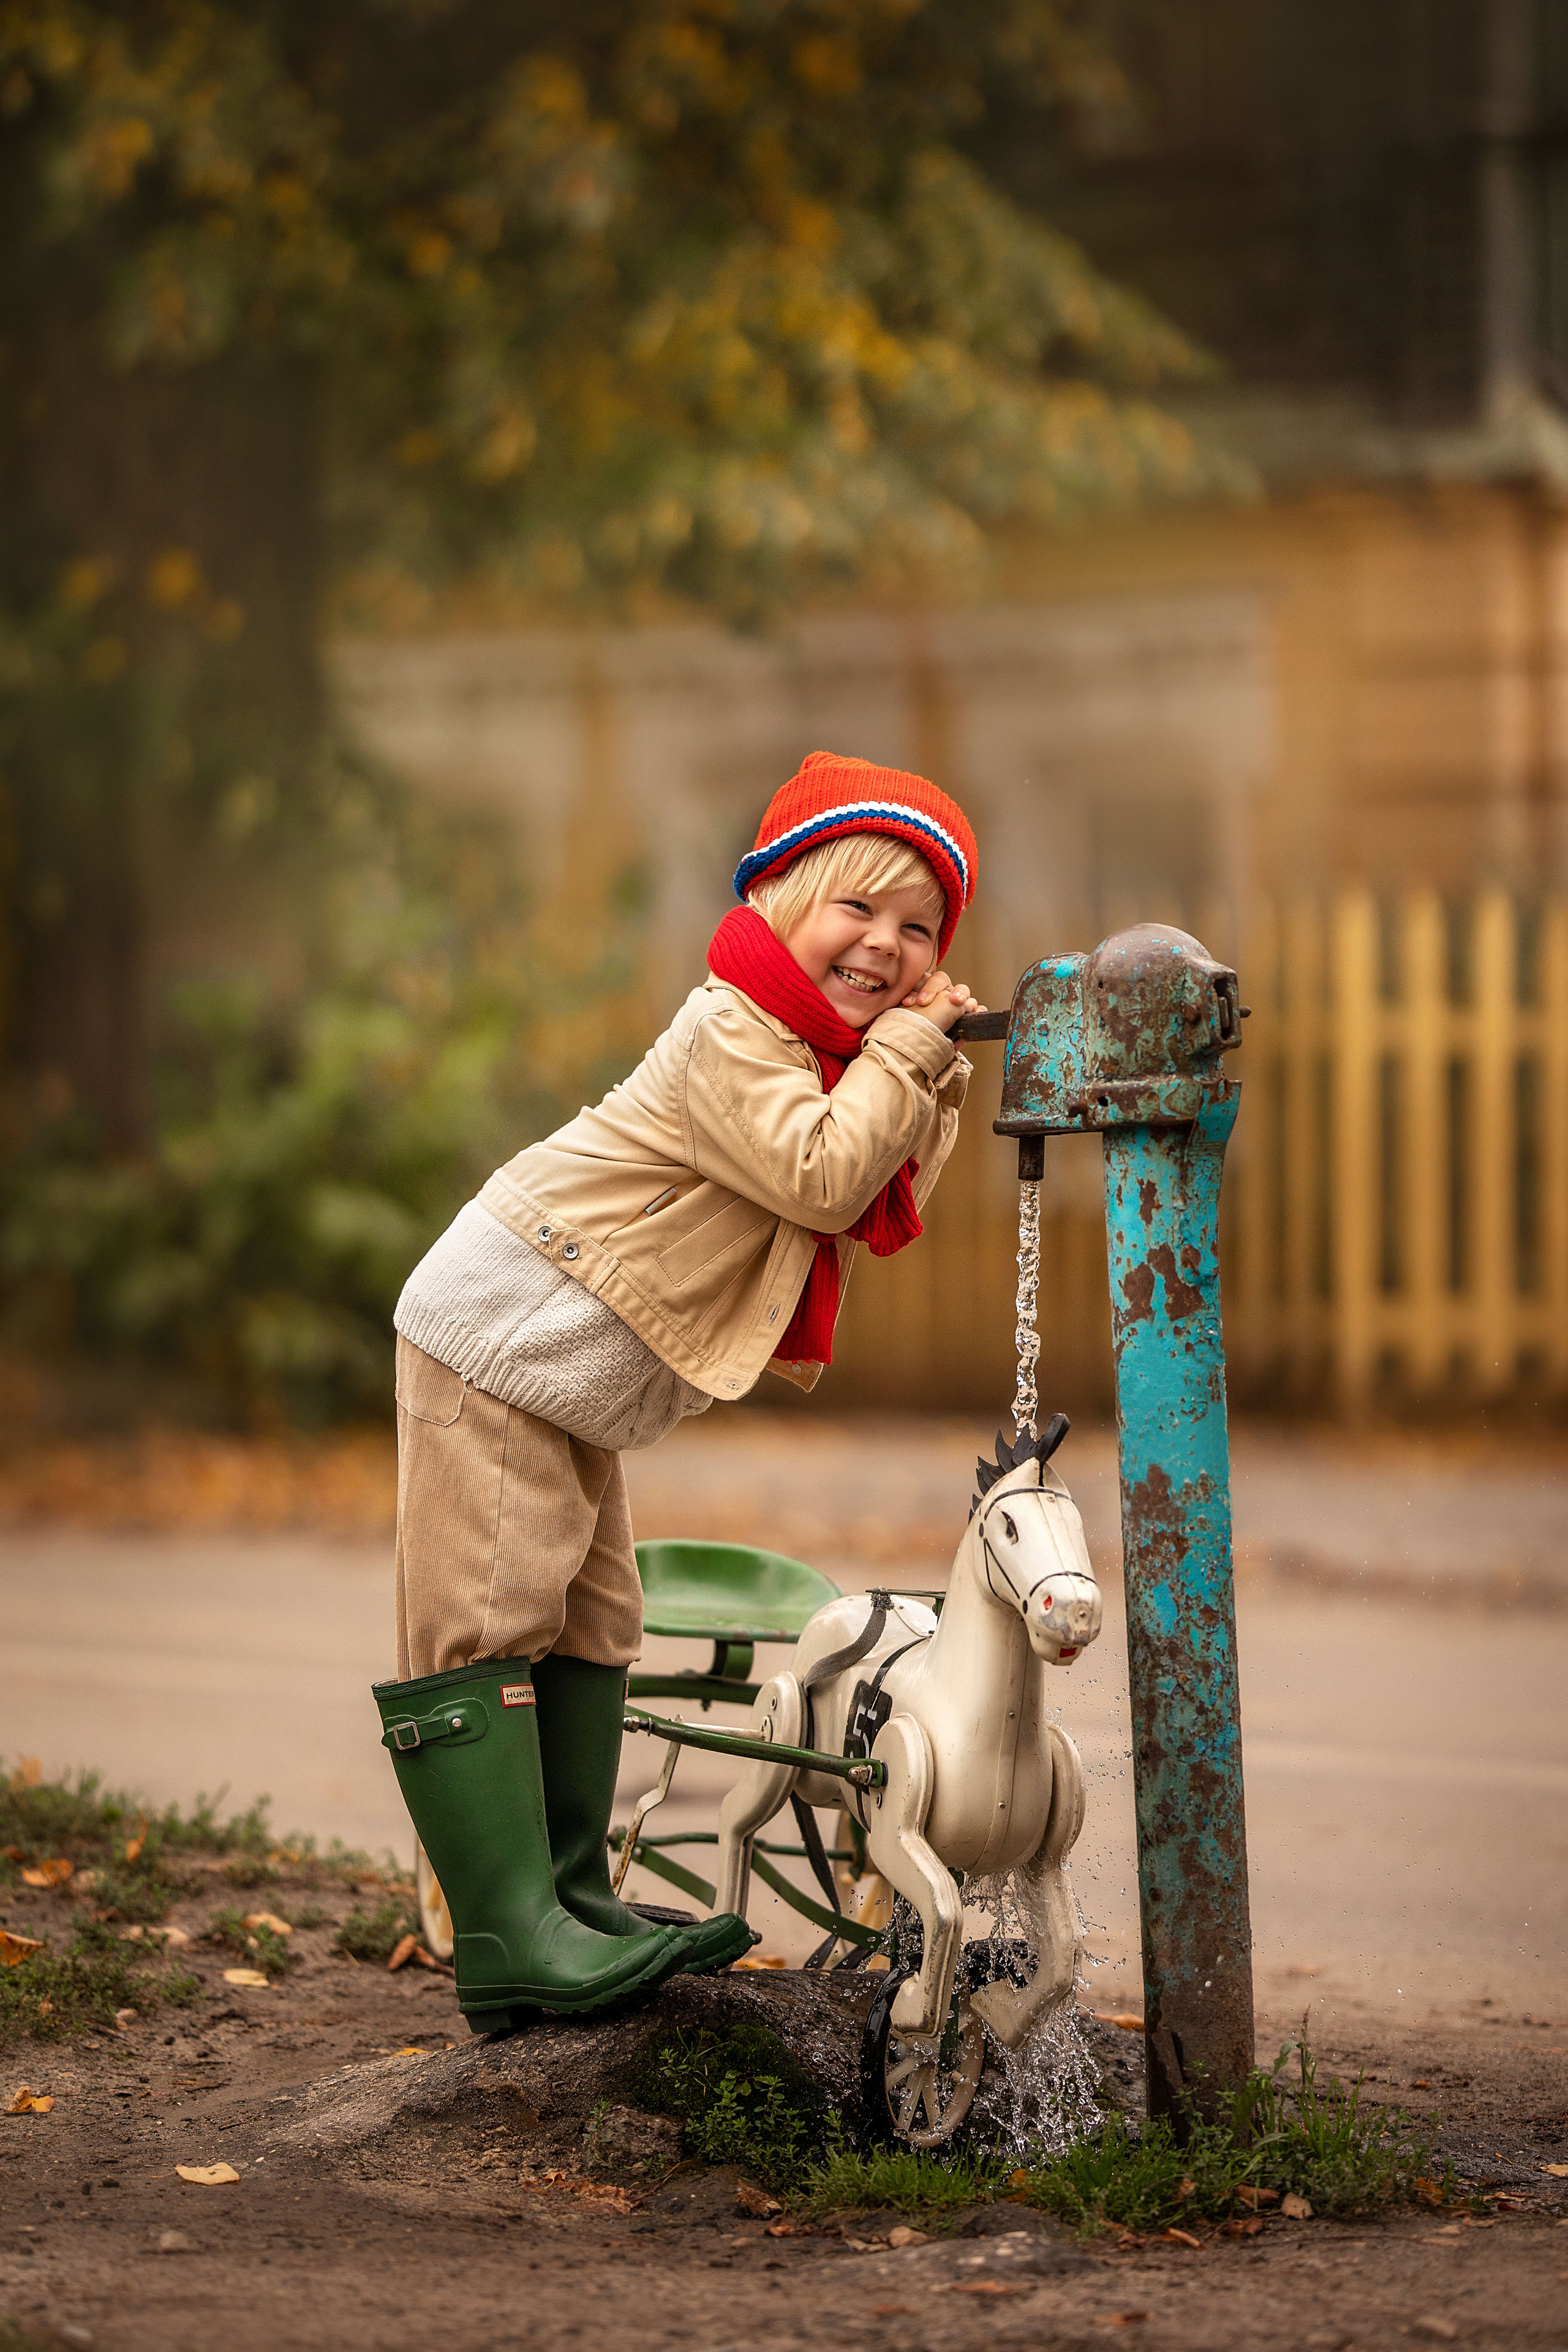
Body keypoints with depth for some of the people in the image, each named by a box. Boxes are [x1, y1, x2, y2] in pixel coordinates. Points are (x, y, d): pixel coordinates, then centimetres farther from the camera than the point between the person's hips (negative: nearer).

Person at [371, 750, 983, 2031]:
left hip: (573, 1376, 11)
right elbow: (825, 1177, -30)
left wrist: (937, 1076, -1)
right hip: (496, 1339, -11)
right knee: (482, 1617, -12)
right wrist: (901, 1048, -21)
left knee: (590, 1625, 14)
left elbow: (882, 1213, 10)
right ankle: (507, 1939, -18)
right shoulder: (732, 1033, -20)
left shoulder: (824, 1055, 11)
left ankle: (573, 1893, 20)